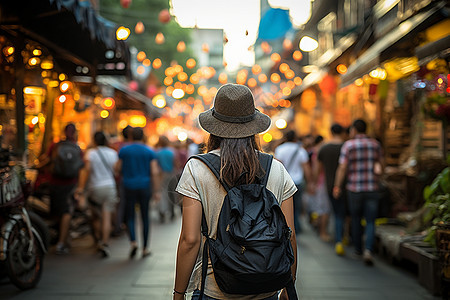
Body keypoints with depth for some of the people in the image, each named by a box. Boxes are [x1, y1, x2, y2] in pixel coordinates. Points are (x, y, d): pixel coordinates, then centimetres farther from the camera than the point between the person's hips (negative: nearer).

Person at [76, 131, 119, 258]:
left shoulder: (91, 153, -4)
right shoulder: (113, 153, 4)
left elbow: (87, 169, -14)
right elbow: (116, 172, 4)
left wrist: (81, 186, -13)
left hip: (95, 188, -1)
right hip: (110, 186, 1)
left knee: (96, 216, 16)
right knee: (106, 217, -2)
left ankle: (99, 240, 16)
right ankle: (105, 244, -11)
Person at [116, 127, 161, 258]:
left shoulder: (124, 150, -1)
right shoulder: (150, 152, -2)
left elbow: (118, 168, 2)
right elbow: (155, 172, -7)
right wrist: (156, 191, -4)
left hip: (129, 187, 0)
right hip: (145, 187, 0)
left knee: (130, 216, 9)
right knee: (145, 217, 9)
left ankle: (133, 241, -14)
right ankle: (145, 248, 12)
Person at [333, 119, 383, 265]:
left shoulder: (348, 145, -5)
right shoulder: (375, 144, 5)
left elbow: (342, 167, -11)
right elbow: (380, 162, 16)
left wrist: (337, 186, -7)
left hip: (354, 189, -1)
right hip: (372, 188, 1)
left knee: (356, 219, 16)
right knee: (370, 222, 2)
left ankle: (358, 249, 27)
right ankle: (368, 250, -16)